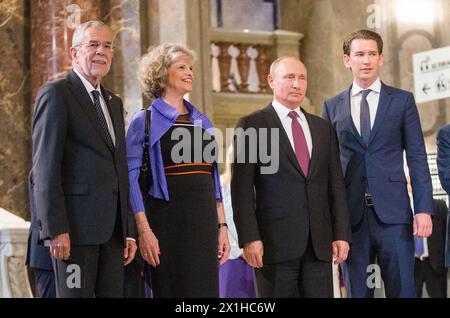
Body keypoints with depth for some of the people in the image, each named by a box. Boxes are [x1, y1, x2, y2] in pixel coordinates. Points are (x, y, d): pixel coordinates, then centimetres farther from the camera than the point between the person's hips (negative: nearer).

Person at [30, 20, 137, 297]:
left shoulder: (114, 103, 21)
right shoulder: (56, 93, -2)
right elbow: (45, 167, -10)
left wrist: (129, 231, 14)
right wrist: (56, 229, -17)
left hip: (113, 227, 7)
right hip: (75, 223, -7)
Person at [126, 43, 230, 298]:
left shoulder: (202, 121, 16)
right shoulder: (145, 121, -1)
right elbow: (132, 178, -8)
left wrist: (222, 226, 10)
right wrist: (144, 230, -16)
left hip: (204, 221, 5)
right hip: (167, 220, -5)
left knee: (205, 289, 3)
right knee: (171, 289, -2)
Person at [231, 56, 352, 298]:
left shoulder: (323, 128, 16)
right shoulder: (251, 125, 1)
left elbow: (336, 185, 14)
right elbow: (242, 188, -5)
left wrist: (341, 234, 6)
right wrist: (249, 238, -13)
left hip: (319, 242, 4)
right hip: (275, 240, -4)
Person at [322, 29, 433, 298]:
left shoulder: (402, 101, 6)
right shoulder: (332, 107, 11)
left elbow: (417, 158, 3)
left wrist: (424, 209, -6)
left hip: (393, 212, -1)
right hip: (351, 215, 2)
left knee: (402, 289, -2)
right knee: (358, 291, 6)